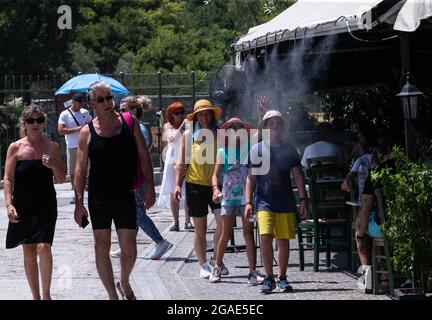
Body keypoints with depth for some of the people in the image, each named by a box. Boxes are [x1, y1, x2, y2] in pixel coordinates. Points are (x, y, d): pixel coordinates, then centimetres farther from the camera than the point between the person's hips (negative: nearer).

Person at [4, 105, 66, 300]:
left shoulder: (52, 147, 3)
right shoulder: (15, 148, 0)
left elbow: (61, 179, 7)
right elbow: (8, 179, -1)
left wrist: (54, 166, -13)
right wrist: (9, 204, -13)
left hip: (46, 205, -1)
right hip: (22, 206, 1)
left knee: (43, 247, -15)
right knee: (28, 251, 5)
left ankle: (46, 294, 0)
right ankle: (36, 296, 16)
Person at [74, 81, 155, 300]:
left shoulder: (129, 123, 1)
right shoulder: (87, 132, -2)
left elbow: (143, 157, 5)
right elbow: (80, 169, -1)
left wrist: (149, 188, 0)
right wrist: (79, 203, -6)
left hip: (125, 196, 0)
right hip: (99, 198, 0)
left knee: (129, 248, -1)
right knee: (102, 248, 3)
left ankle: (124, 283, 28)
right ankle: (112, 296, 15)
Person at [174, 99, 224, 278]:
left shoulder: (219, 133, 6)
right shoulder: (189, 134, 5)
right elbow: (181, 162, 6)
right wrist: (178, 184, 0)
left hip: (216, 184, 1)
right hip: (195, 184, -1)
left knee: (223, 221, -12)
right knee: (200, 228, 4)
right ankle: (203, 265, 13)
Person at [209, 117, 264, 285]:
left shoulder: (249, 150, 7)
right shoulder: (223, 152, 6)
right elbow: (216, 174, 2)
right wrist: (215, 188, -18)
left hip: (246, 196, 0)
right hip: (228, 196, 0)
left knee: (248, 233, -3)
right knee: (226, 234, 5)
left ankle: (253, 272, -4)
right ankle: (217, 268, 20)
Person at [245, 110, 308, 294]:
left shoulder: (289, 150, 8)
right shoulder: (257, 149, 4)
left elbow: (298, 176, 10)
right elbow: (251, 178, 5)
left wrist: (303, 199, 1)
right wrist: (248, 202, -2)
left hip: (286, 202, 2)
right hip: (264, 201, -2)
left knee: (283, 239, 3)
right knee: (266, 237, -16)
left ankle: (282, 278, 14)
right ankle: (268, 278, -7)